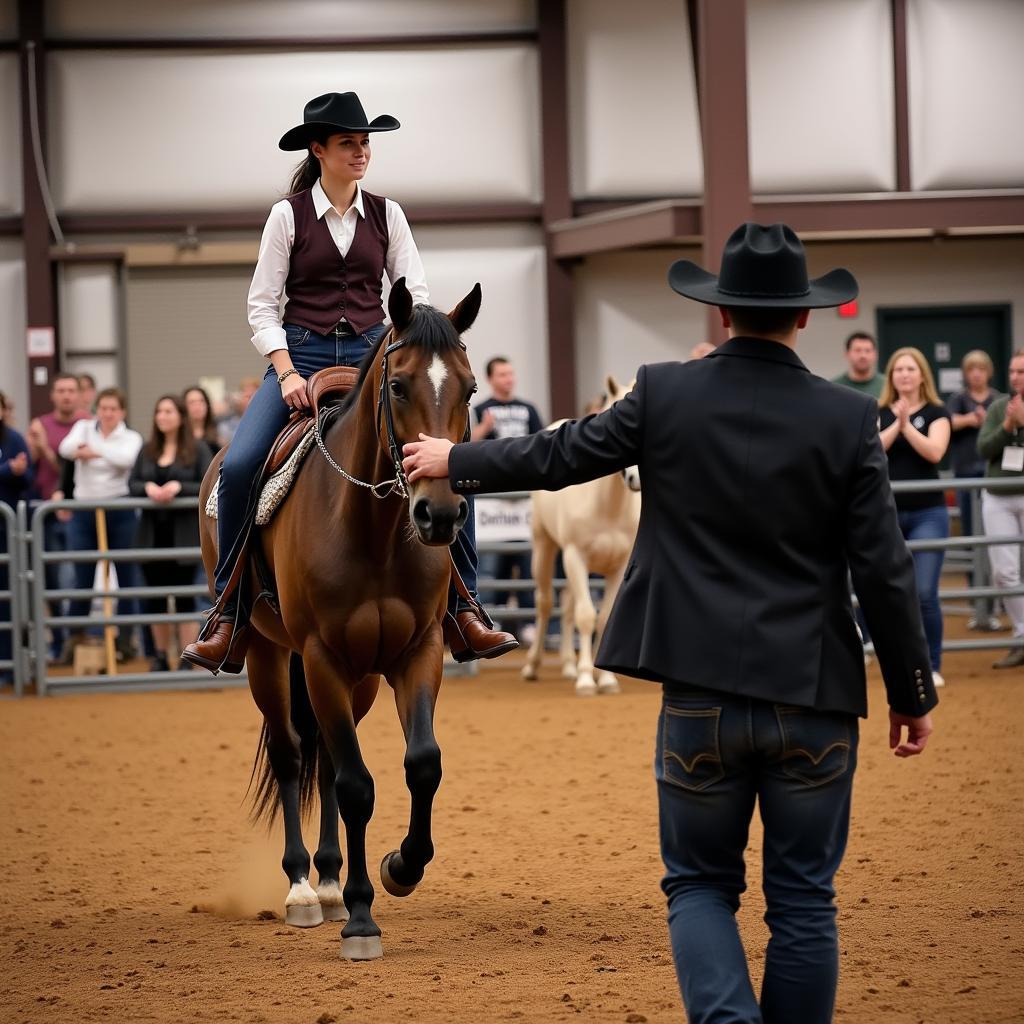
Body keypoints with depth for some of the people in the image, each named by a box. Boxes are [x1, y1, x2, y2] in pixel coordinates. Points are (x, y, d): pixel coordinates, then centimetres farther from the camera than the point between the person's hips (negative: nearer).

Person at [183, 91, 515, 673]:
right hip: (302, 355, -2)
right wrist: (287, 374, -15)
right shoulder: (289, 215, 0)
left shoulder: (386, 215, 7)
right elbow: (262, 307, -2)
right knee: (239, 468, -24)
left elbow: (416, 296, 5)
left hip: (373, 356, 2)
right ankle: (231, 615, -9)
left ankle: (464, 608, -7)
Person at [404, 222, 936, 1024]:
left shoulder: (666, 396, -5)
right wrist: (914, 695, 6)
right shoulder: (849, 420, -6)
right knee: (803, 899, 10)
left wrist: (456, 461, 26)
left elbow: (555, 456, 8)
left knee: (700, 882, 13)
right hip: (815, 700, 0)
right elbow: (885, 572, -5)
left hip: (702, 695, 0)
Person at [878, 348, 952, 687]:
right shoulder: (878, 414, 8)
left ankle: (931, 666, 2)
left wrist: (906, 424, -17)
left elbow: (934, 452, -14)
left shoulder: (936, 413, 2)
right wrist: (895, 423, -17)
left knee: (924, 592, -8)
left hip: (926, 514, -2)